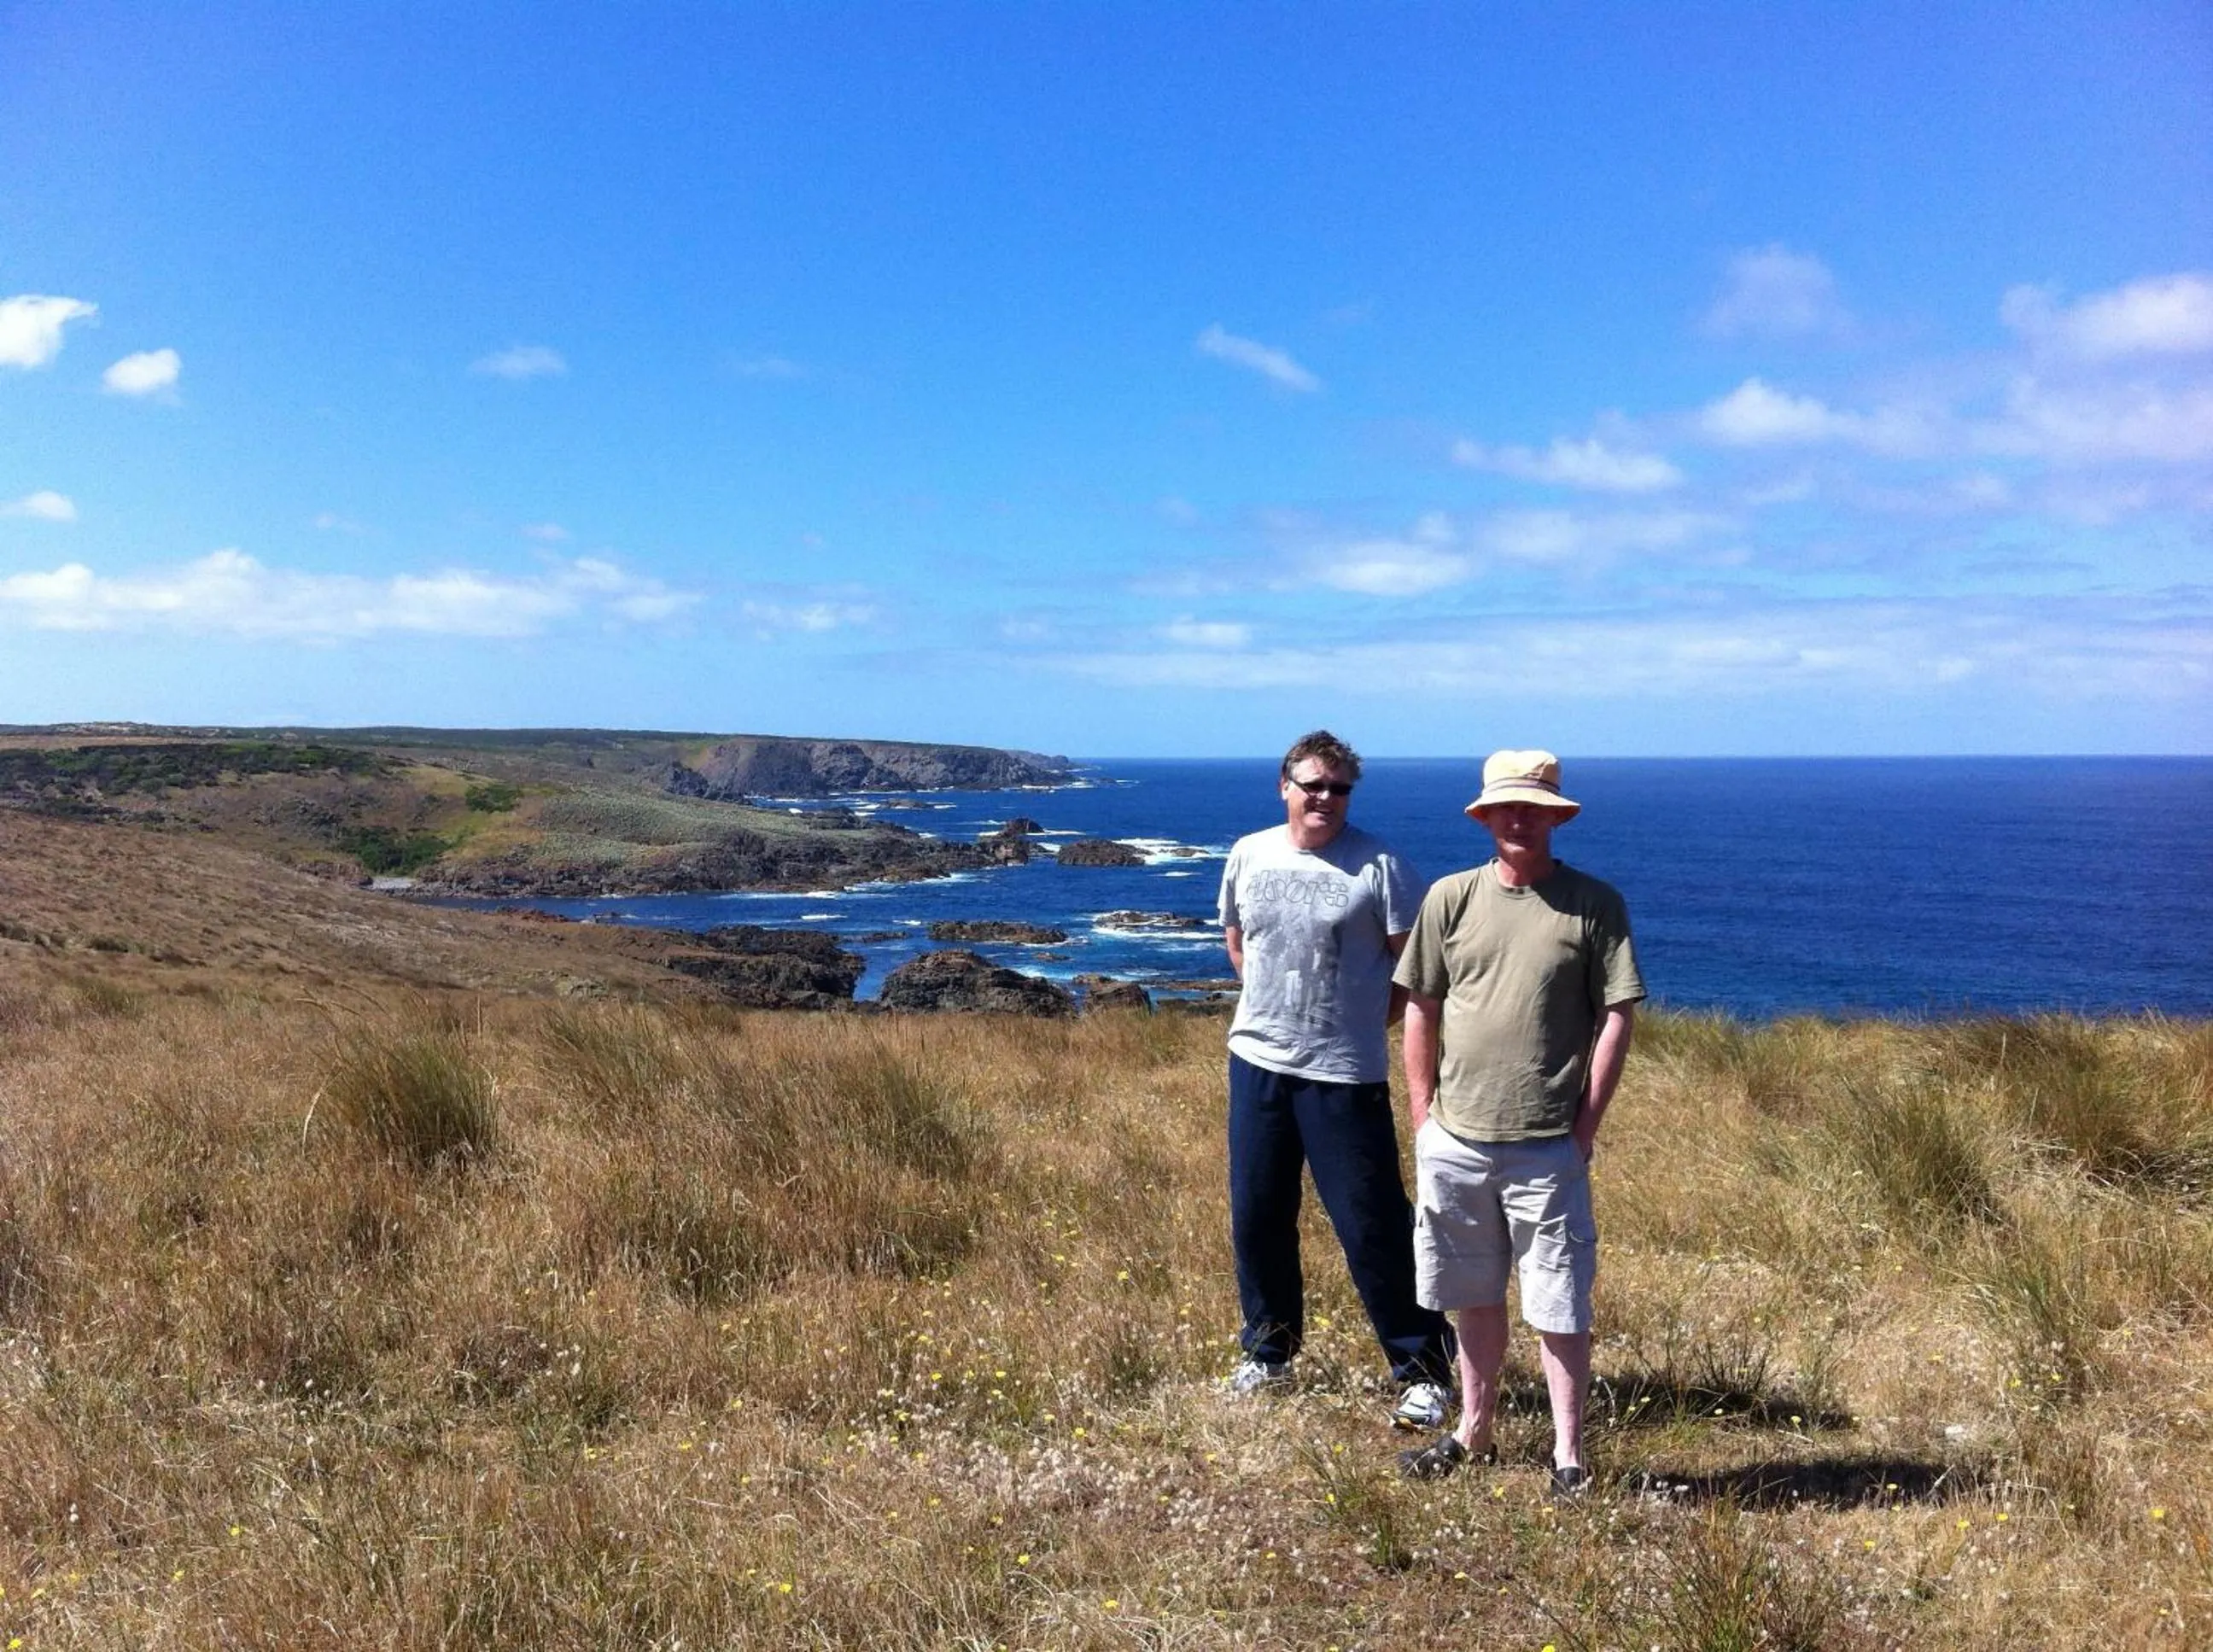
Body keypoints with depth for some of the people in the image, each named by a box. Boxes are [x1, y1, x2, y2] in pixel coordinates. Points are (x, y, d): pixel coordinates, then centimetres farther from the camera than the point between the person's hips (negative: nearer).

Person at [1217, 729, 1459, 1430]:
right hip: (1257, 1060, 5)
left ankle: (1423, 1368, 13)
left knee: (1374, 1225, -2)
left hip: (1344, 1073, -4)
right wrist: (1272, 1005, 12)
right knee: (1257, 1217, 14)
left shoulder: (1378, 865, -9)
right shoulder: (1249, 855, 5)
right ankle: (1268, 1350, 32)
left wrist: (1364, 1022, -3)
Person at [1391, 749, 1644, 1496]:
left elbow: (1617, 1015, -3)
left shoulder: (1594, 904, -3)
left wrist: (1587, 1121, -6)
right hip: (1454, 1142, 3)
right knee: (1474, 1298, 17)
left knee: (1559, 1308, 3)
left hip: (1547, 1147, -3)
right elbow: (1421, 1011, 8)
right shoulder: (1451, 898, 3)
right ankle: (1474, 1434, 33)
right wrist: (1424, 1116, 4)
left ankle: (1568, 1455, 17)